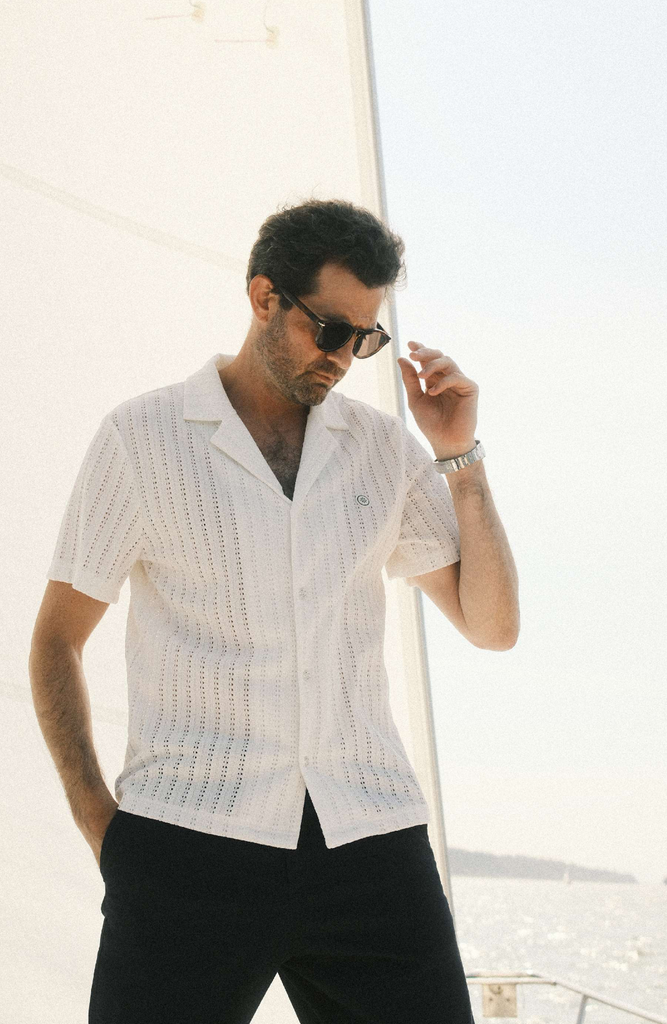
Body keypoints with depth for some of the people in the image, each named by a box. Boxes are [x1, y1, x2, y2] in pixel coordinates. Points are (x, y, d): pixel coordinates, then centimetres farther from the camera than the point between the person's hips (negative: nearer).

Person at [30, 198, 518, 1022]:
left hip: (369, 839, 3)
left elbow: (489, 624, 11)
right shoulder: (142, 437, 5)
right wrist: (98, 822, -2)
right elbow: (57, 640, 8)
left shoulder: (385, 447, 12)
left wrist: (459, 451, 1)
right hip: (192, 838, -2)